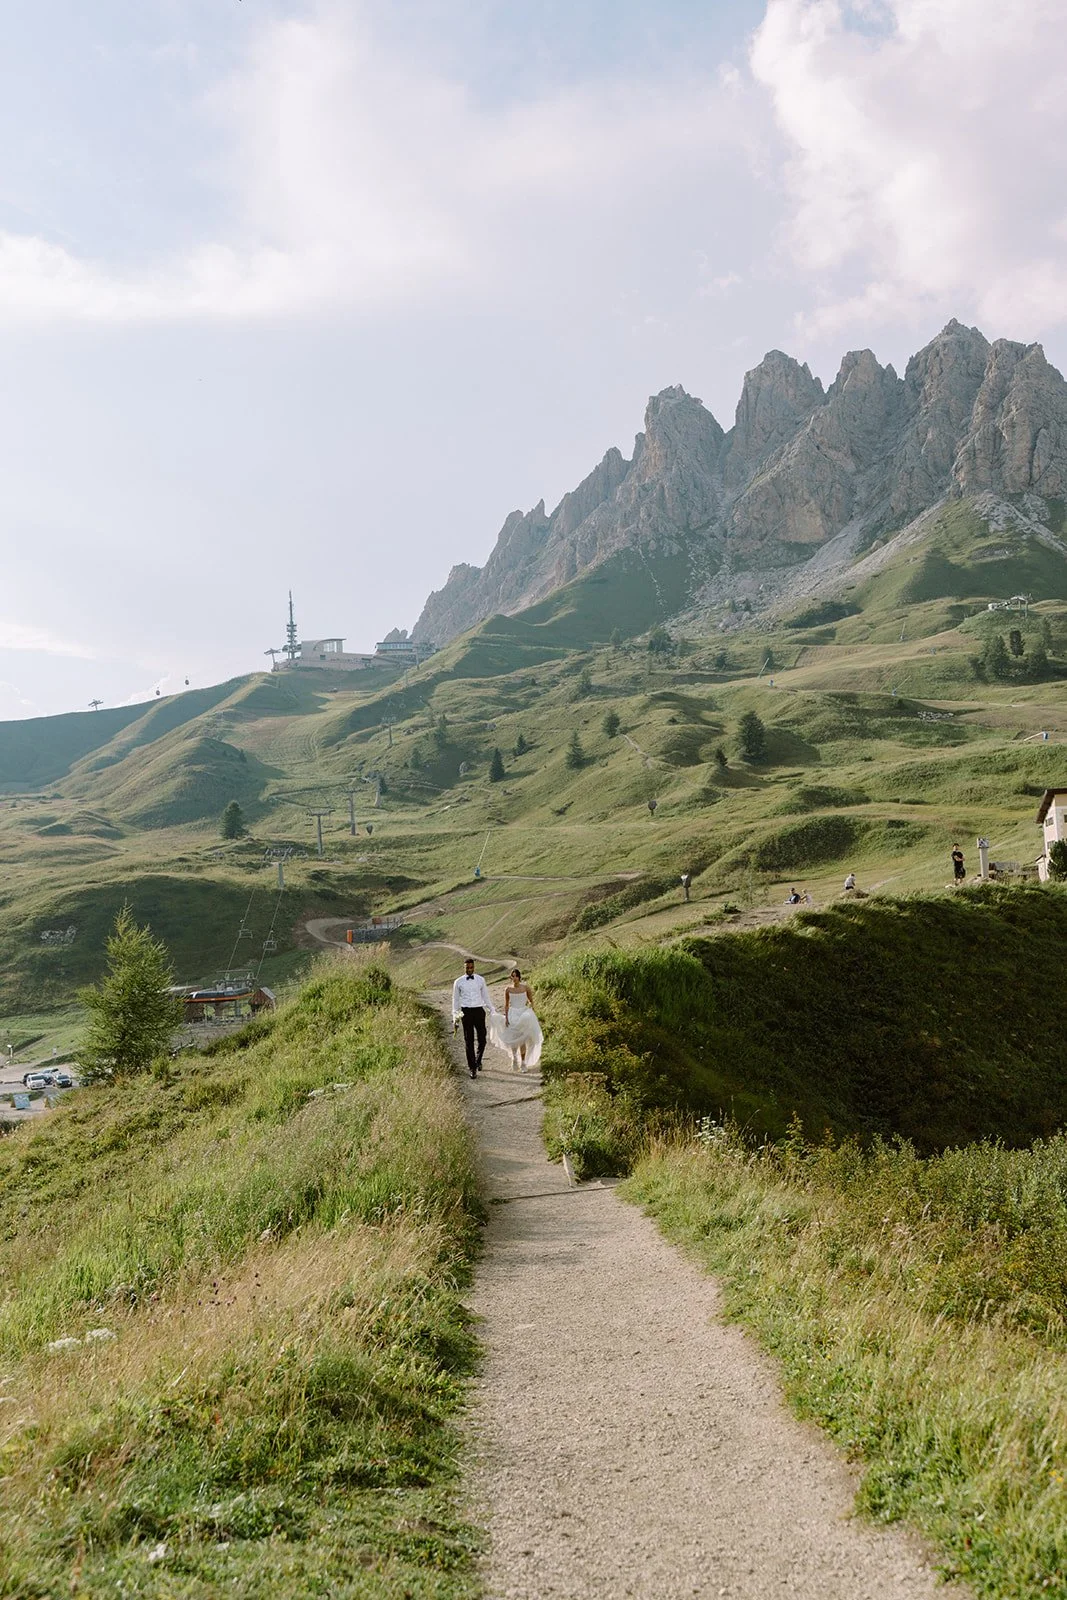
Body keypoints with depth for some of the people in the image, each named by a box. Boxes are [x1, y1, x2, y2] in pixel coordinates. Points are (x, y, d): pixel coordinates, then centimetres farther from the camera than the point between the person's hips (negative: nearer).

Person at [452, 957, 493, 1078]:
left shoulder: (480, 980, 6)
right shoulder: (458, 982, 4)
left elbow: (485, 996, 14)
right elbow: (455, 1000, 11)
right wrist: (455, 1017, 9)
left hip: (479, 1010, 1)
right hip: (466, 1012, -1)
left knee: (482, 1039, 1)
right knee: (469, 1041, 1)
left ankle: (478, 1060, 30)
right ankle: (472, 1068, 8)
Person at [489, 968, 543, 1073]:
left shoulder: (525, 987, -4)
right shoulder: (508, 989, -1)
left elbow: (531, 1001, 6)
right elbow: (506, 1005, 5)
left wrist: (528, 1009, -10)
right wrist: (506, 1018, -1)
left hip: (524, 1014, -1)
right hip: (512, 1015, 1)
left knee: (522, 1039, -5)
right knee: (513, 1038, 1)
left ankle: (523, 1063, 4)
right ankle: (514, 1057, 29)